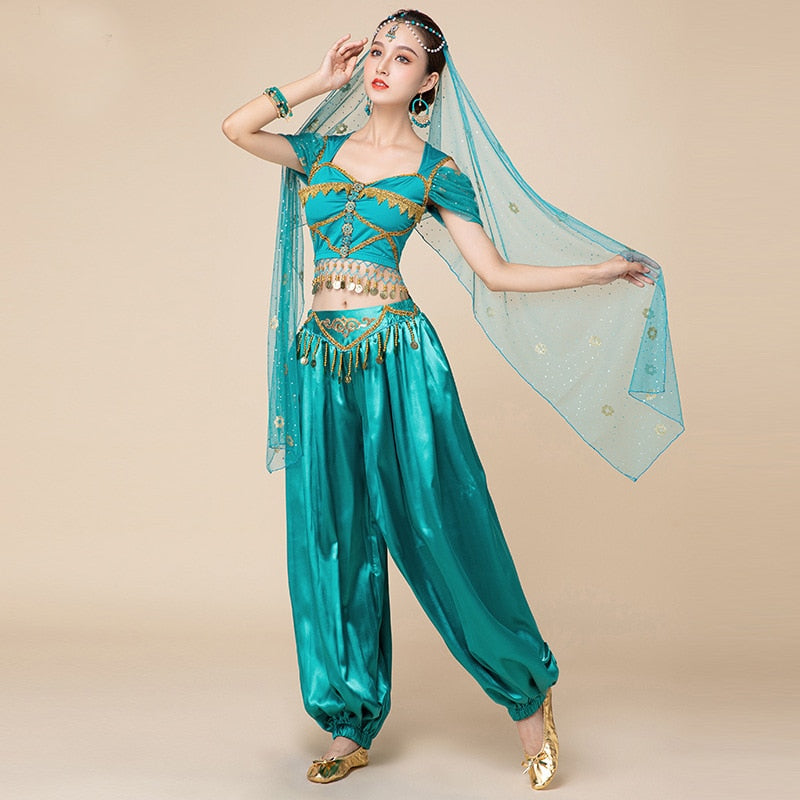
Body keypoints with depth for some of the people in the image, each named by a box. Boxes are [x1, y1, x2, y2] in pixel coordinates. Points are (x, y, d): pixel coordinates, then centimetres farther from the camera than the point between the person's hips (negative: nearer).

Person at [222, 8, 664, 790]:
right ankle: (351, 725, 20)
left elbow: (496, 271, 5)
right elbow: (237, 127, 4)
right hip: (323, 358, 4)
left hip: (400, 357, -3)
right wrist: (321, 79, 11)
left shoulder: (436, 171, 6)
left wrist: (603, 270, 3)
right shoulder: (322, 152, 16)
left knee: (439, 531, -3)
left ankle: (527, 693, 18)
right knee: (334, 540, 6)